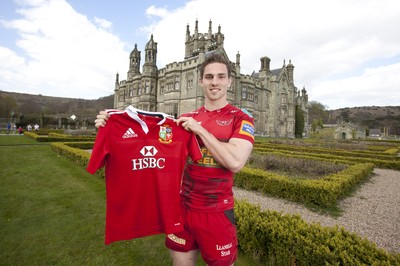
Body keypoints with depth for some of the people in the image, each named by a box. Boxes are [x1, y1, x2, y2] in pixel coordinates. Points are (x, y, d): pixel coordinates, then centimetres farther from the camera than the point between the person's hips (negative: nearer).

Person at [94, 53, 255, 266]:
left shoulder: (241, 119, -8)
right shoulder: (187, 119, 5)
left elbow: (235, 162, -22)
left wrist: (200, 130, -18)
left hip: (216, 210, -3)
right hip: (183, 205, 4)